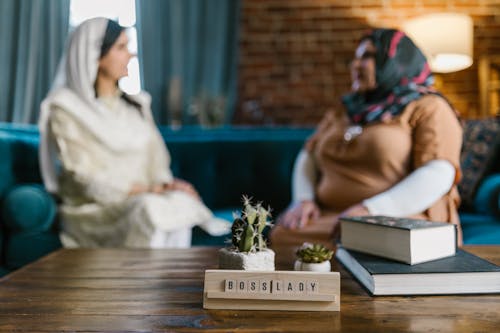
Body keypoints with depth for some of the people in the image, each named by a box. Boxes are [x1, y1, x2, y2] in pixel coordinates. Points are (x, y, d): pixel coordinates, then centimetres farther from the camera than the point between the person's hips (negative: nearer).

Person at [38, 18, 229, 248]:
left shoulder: (136, 105, 14)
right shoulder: (65, 110, -3)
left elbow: (156, 162, 11)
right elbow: (88, 180, -12)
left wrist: (168, 186, -12)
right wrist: (150, 190, -20)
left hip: (142, 203, 5)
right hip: (94, 213, -4)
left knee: (180, 203, -29)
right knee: (149, 210, -35)